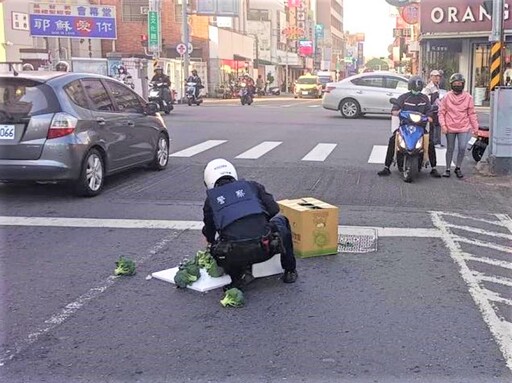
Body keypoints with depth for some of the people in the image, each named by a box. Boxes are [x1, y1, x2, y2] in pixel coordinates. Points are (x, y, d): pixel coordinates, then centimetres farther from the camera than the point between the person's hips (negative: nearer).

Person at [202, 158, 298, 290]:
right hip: (265, 249, 1)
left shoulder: (211, 200, 17)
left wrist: (211, 242, 48)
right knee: (281, 221, 32)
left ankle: (240, 273, 10)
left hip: (234, 256, 0)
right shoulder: (252, 186, 17)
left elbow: (209, 233, 25)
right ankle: (290, 271, 31)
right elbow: (274, 209, 12)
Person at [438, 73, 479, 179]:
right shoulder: (447, 97, 0)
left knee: (462, 148, -9)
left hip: (464, 127, 0)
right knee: (450, 149, 8)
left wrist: (475, 127, 4)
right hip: (450, 128, 0)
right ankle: (448, 169, 21)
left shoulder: (468, 97, 2)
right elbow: (441, 112, 2)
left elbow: (471, 113, 5)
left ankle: (458, 167, 11)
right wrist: (443, 125, -9)